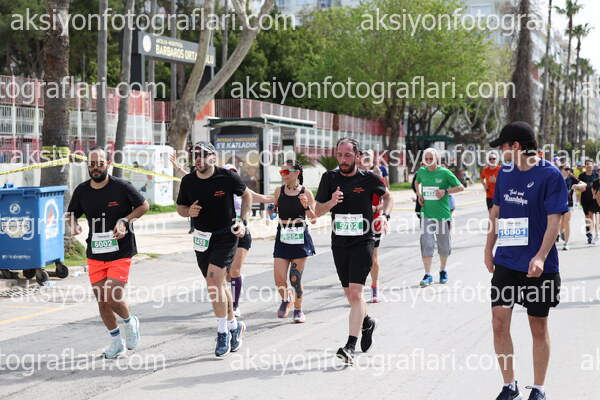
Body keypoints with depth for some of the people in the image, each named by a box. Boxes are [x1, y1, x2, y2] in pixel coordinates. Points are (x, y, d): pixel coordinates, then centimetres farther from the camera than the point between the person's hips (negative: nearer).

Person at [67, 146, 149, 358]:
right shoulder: (82, 190, 1)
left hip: (120, 252, -4)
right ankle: (117, 342, 25)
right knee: (101, 301, 6)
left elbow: (144, 205, 1)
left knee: (113, 298, -14)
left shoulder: (122, 187, -9)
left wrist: (125, 221, -13)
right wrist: (73, 225, -8)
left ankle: (130, 322, 20)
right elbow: (71, 214, 15)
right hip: (95, 253, 4)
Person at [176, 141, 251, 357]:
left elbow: (247, 195, 5)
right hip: (202, 237, 5)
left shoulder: (228, 177, -12)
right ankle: (234, 325, 32)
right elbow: (180, 207, 10)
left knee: (213, 283, -17)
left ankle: (223, 333, -5)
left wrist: (243, 221, -4)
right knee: (218, 284, 12)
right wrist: (188, 211, -13)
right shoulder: (188, 181, -2)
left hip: (226, 236, -5)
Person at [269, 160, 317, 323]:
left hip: (300, 238, -2)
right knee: (279, 280, -6)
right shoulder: (279, 191, 4)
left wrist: (306, 206, -21)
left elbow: (314, 220, -4)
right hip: (282, 237, 2)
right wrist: (271, 211, -1)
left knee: (295, 278, -3)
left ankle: (298, 310, 16)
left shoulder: (306, 193, -3)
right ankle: (286, 299, 26)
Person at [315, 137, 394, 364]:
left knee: (355, 293, -14)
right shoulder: (329, 178, 1)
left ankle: (350, 345, -15)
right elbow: (317, 211, 3)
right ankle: (367, 322, 43)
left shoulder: (368, 179, -5)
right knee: (349, 294, 15)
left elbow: (387, 196, 14)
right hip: (339, 243, 4)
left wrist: (384, 215, -4)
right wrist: (331, 202, -17)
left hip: (362, 242, -4)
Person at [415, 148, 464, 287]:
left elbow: (460, 187, -2)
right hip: (426, 214, 2)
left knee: (444, 245, 10)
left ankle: (443, 271, 29)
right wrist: (419, 194, 11)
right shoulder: (421, 171, 5)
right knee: (426, 244, -10)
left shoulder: (445, 173, -6)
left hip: (443, 214, -1)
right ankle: (428, 275, -9)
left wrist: (445, 191, -16)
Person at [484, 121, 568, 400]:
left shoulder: (550, 175, -12)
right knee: (499, 322, -2)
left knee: (538, 329, 7)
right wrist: (489, 249, 17)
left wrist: (540, 257, -25)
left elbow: (554, 220, -15)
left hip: (538, 266, -5)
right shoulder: (505, 173, 6)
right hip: (506, 261, 5)